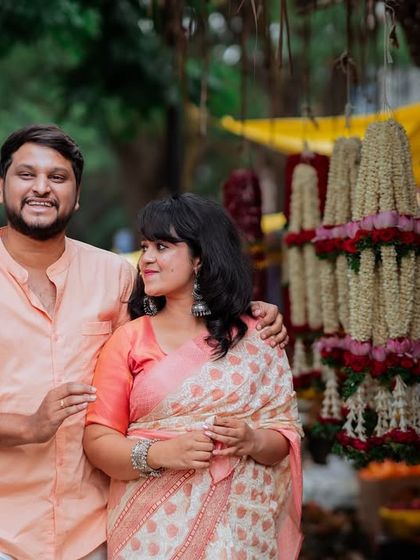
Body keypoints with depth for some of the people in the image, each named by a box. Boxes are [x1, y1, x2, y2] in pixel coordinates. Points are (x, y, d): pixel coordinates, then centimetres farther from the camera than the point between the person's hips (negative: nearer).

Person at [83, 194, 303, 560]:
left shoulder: (255, 339, 1)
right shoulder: (130, 339, 0)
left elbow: (286, 434, 2)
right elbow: (97, 440, -3)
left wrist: (252, 441, -18)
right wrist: (160, 454, -19)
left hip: (240, 526, 1)